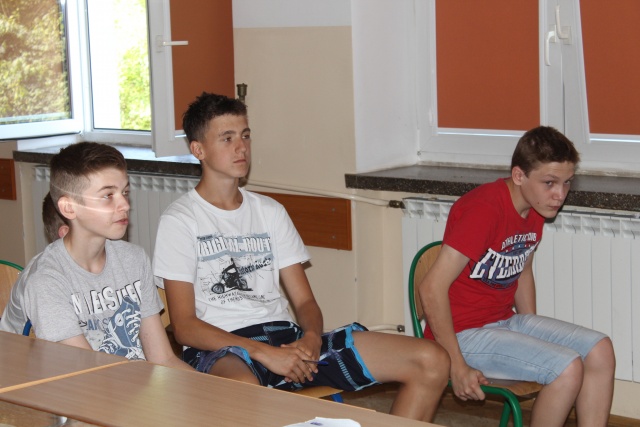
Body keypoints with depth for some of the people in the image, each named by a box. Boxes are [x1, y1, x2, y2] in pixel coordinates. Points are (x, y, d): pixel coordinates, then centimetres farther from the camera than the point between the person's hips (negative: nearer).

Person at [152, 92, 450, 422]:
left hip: (287, 337, 6)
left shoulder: (270, 211, 20)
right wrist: (265, 354, -18)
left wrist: (311, 339, -9)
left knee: (432, 362, -10)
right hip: (222, 349, -6)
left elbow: (304, 300, 16)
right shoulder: (179, 221, 2)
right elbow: (184, 326, -6)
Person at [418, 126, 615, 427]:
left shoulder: (537, 208, 4)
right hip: (465, 333, -9)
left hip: (505, 321, 9)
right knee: (568, 367, -22)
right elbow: (432, 289, -26)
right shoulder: (484, 209, -24)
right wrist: (457, 366, -23)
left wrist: (535, 334, 12)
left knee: (600, 351, -4)